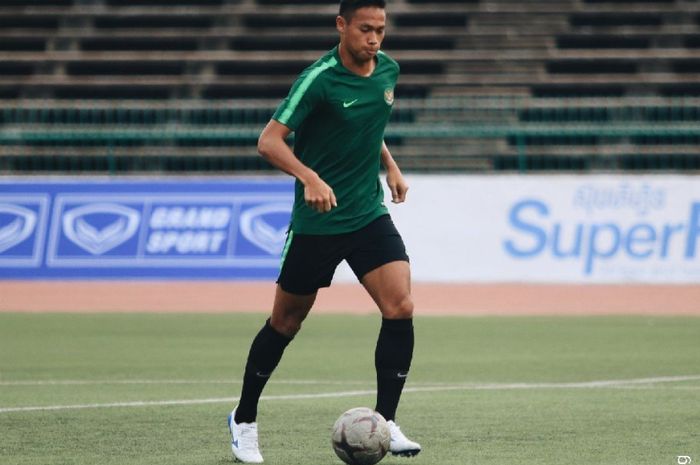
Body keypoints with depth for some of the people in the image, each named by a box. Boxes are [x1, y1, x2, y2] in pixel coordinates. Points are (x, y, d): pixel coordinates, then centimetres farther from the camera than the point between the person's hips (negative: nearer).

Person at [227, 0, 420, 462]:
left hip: (370, 215, 5)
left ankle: (386, 423, -5)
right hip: (317, 221, -5)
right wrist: (310, 177, -38)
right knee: (286, 324, 8)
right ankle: (244, 420, 27)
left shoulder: (388, 70, 3)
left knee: (401, 308, -13)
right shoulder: (320, 79, -18)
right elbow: (269, 140, -23)